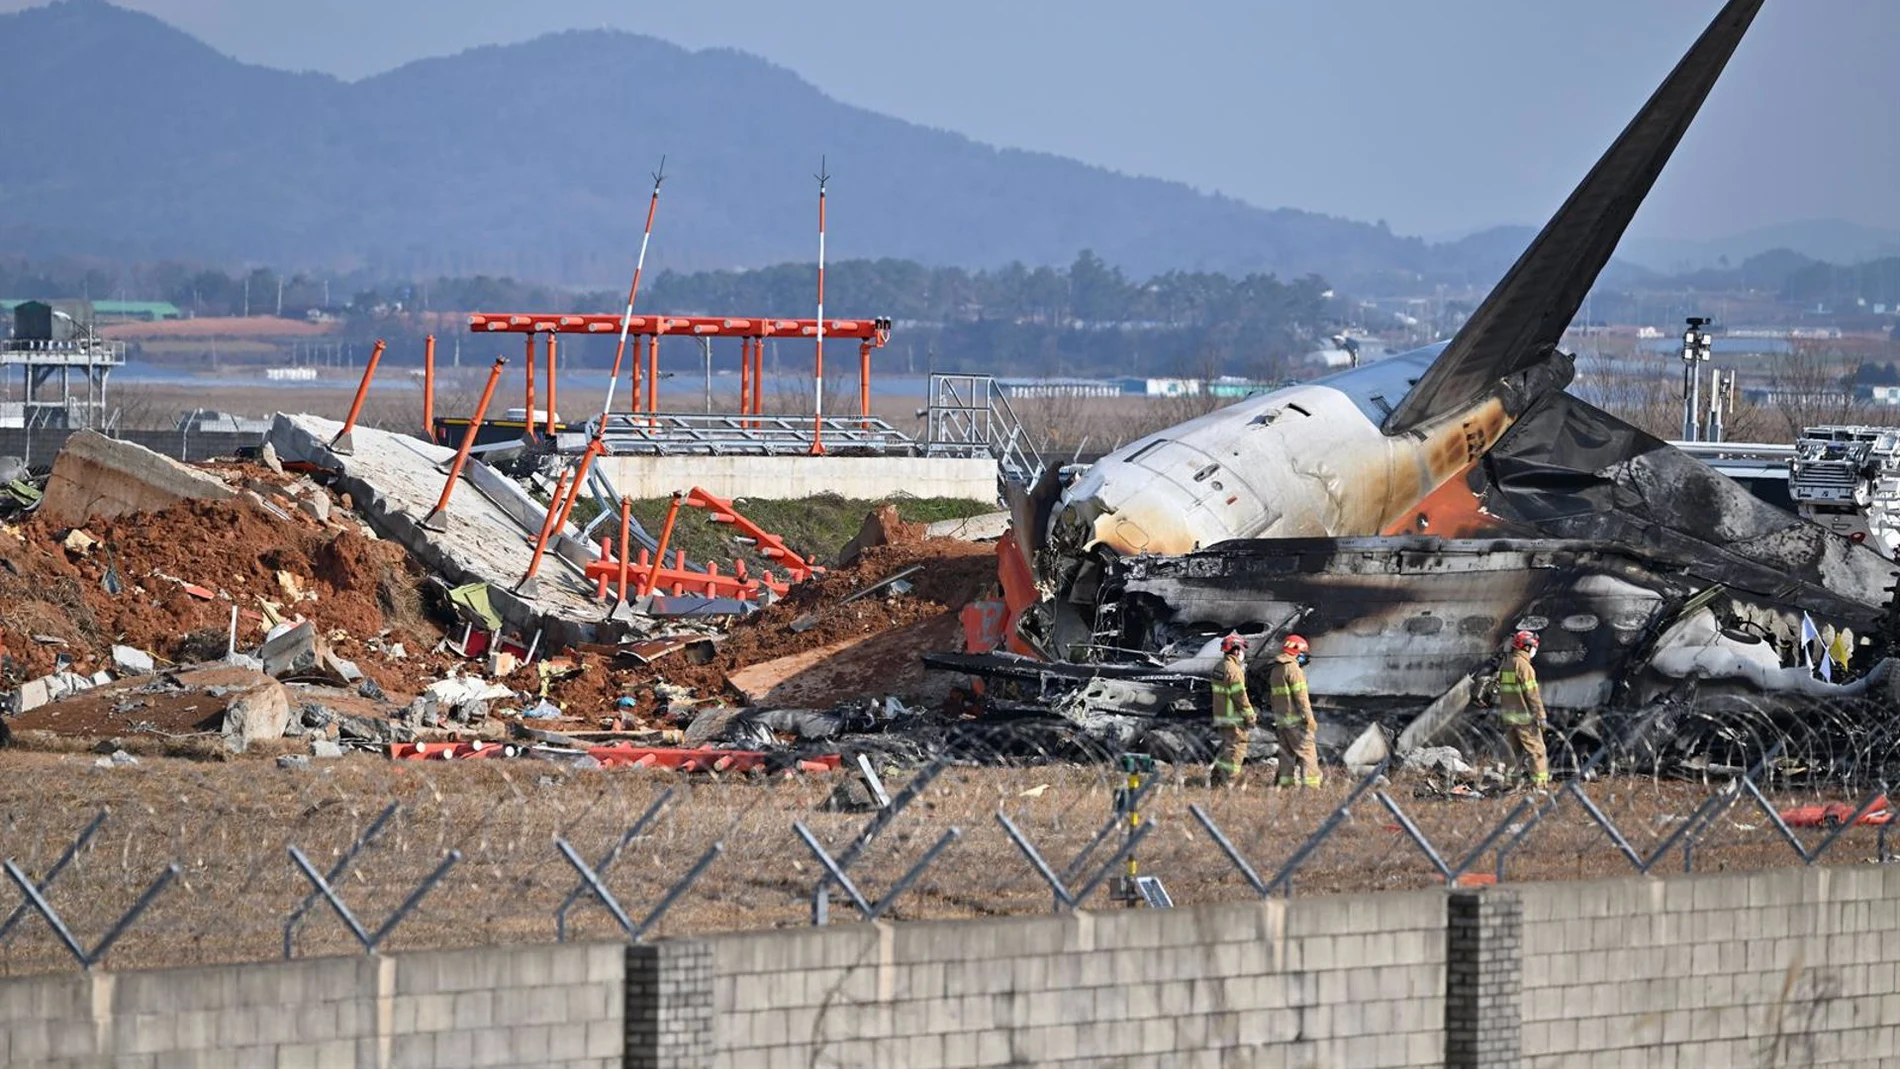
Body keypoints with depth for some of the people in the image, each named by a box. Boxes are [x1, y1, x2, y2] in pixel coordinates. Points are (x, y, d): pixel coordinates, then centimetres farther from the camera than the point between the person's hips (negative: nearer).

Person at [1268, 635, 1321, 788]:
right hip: (1296, 719, -8)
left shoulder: (1275, 670, 15)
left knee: (1286, 753, 12)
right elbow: (1301, 696, -17)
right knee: (1307, 753, -9)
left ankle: (1286, 784, 10)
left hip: (1281, 719, 8)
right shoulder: (1293, 669, -12)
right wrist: (1309, 718, -16)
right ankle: (1310, 787, -16)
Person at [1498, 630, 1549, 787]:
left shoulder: (1506, 664, 12)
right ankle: (1540, 781, -7)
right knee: (1536, 750, -4)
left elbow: (1501, 691, 16)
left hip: (1508, 715, 8)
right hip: (1524, 716, -8)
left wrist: (1501, 715, 21)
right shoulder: (1523, 665, -15)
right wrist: (1541, 716, -15)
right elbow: (1532, 694, -17)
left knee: (1514, 751, 13)